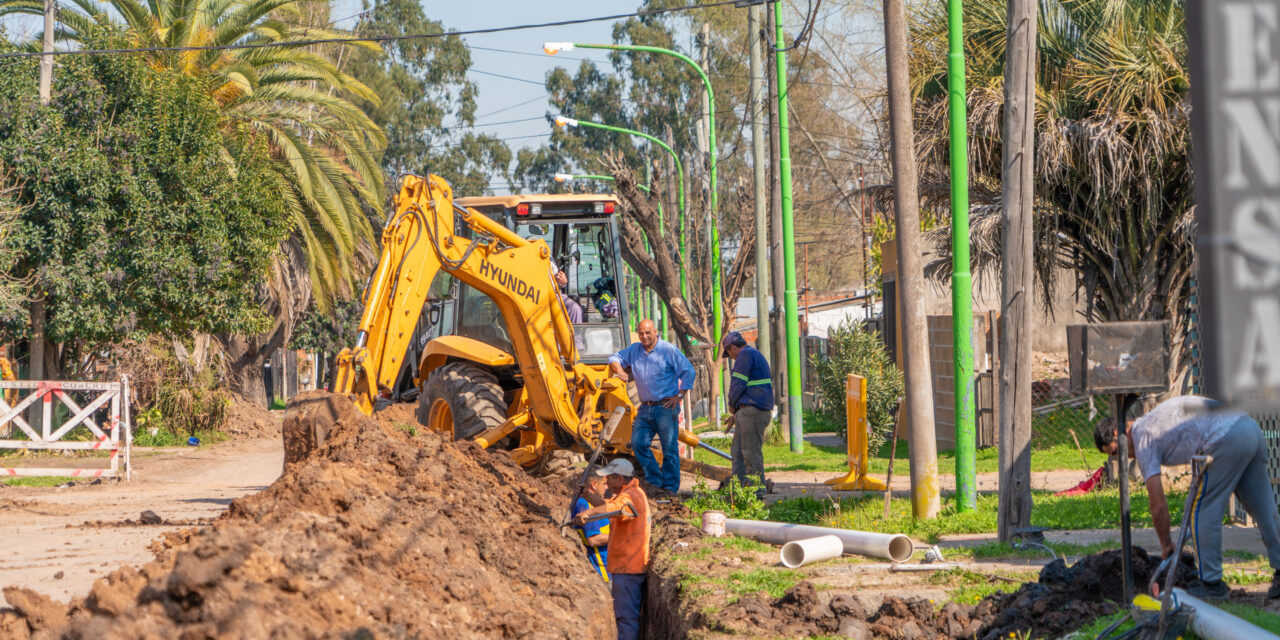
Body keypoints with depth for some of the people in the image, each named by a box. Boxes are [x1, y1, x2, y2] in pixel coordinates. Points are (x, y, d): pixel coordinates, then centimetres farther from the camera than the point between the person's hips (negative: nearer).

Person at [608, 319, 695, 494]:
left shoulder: (669, 350, -5)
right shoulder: (634, 350, 11)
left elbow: (688, 372, -5)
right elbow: (614, 358, 22)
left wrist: (679, 396, -9)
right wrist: (620, 371, 0)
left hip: (665, 407, -6)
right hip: (645, 408, 6)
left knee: (669, 448, -5)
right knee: (638, 443, -1)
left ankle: (670, 488, 0)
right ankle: (655, 481, 9)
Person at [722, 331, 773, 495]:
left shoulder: (745, 355, -7)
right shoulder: (757, 356, 24)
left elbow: (738, 384, -13)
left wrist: (732, 404, 4)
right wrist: (737, 410, 19)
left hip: (751, 411, -10)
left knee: (751, 451, -9)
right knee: (738, 451, 12)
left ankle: (757, 489, -8)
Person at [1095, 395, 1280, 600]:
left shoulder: (1142, 440, 3)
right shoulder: (1153, 420, 29)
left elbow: (1158, 504, 2)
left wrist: (1165, 544, 15)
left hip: (1227, 440, -9)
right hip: (1251, 427, 9)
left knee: (1202, 512, 4)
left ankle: (1212, 583, 10)